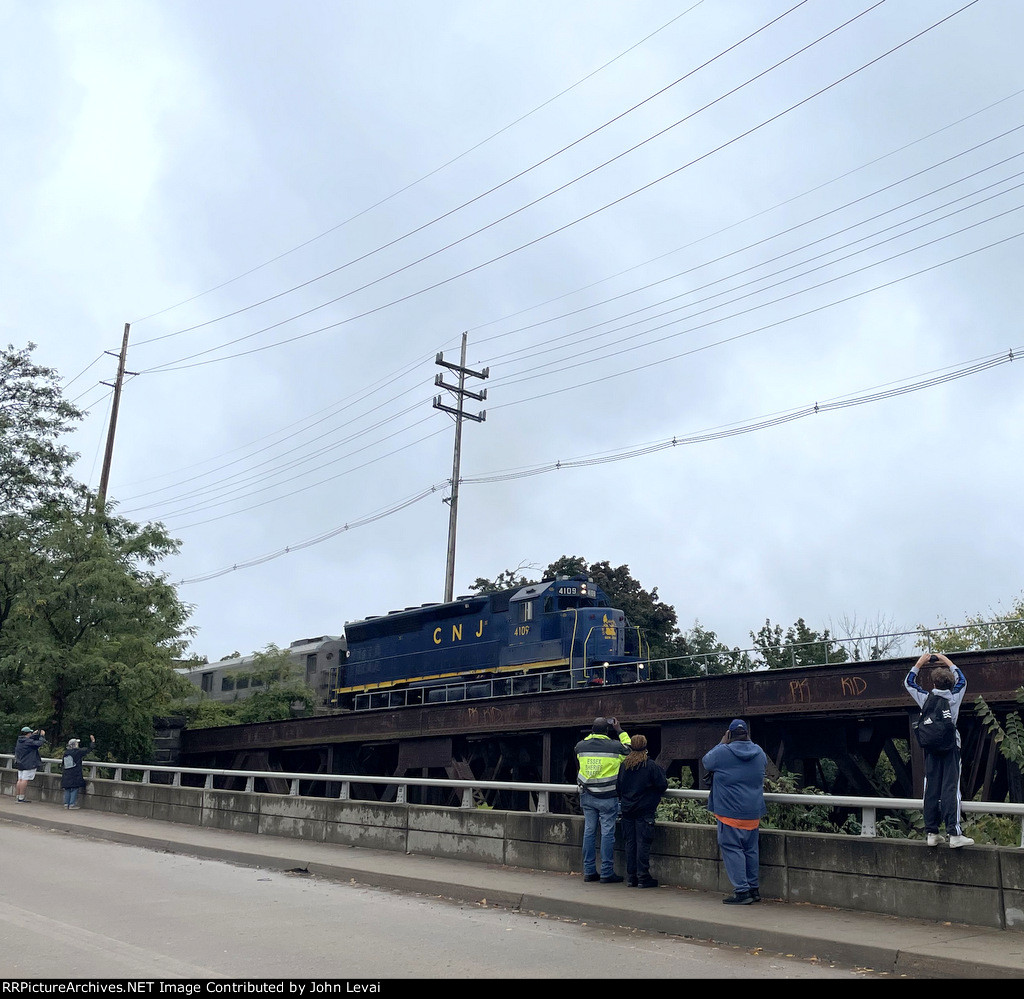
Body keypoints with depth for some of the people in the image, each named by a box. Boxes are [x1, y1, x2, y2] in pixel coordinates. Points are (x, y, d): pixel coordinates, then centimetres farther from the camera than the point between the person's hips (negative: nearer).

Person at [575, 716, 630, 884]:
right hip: (607, 797, -4)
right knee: (607, 832, 0)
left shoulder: (580, 747, 0)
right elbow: (630, 750, 11)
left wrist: (593, 733, 25)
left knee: (589, 831, 10)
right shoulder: (615, 747, -10)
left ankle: (589, 871, 15)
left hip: (587, 796, 4)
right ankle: (607, 873, 2)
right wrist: (620, 731, 17)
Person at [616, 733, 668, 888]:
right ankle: (643, 877, 0)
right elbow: (662, 785, -9)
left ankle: (631, 876, 12)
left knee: (630, 842, 9)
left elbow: (618, 786, 11)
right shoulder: (651, 766, -11)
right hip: (645, 810, -4)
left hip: (627, 810, 4)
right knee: (643, 843, -1)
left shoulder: (623, 765, 3)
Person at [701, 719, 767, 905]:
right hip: (753, 812, 6)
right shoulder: (759, 752, 4)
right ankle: (754, 888, 21)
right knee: (751, 849, 15)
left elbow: (705, 763, 7)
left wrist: (722, 743, 11)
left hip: (730, 812, -6)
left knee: (732, 849, -2)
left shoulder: (722, 752, -11)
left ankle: (742, 891, -5)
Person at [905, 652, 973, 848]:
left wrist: (920, 663, 24)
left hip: (931, 750, 2)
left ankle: (931, 833, 8)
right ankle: (954, 834, -12)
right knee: (951, 789, -7)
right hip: (950, 749, -2)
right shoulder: (954, 697, -3)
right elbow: (962, 679, 17)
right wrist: (947, 662, 25)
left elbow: (909, 682, 17)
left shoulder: (925, 698, 0)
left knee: (931, 790, 5)